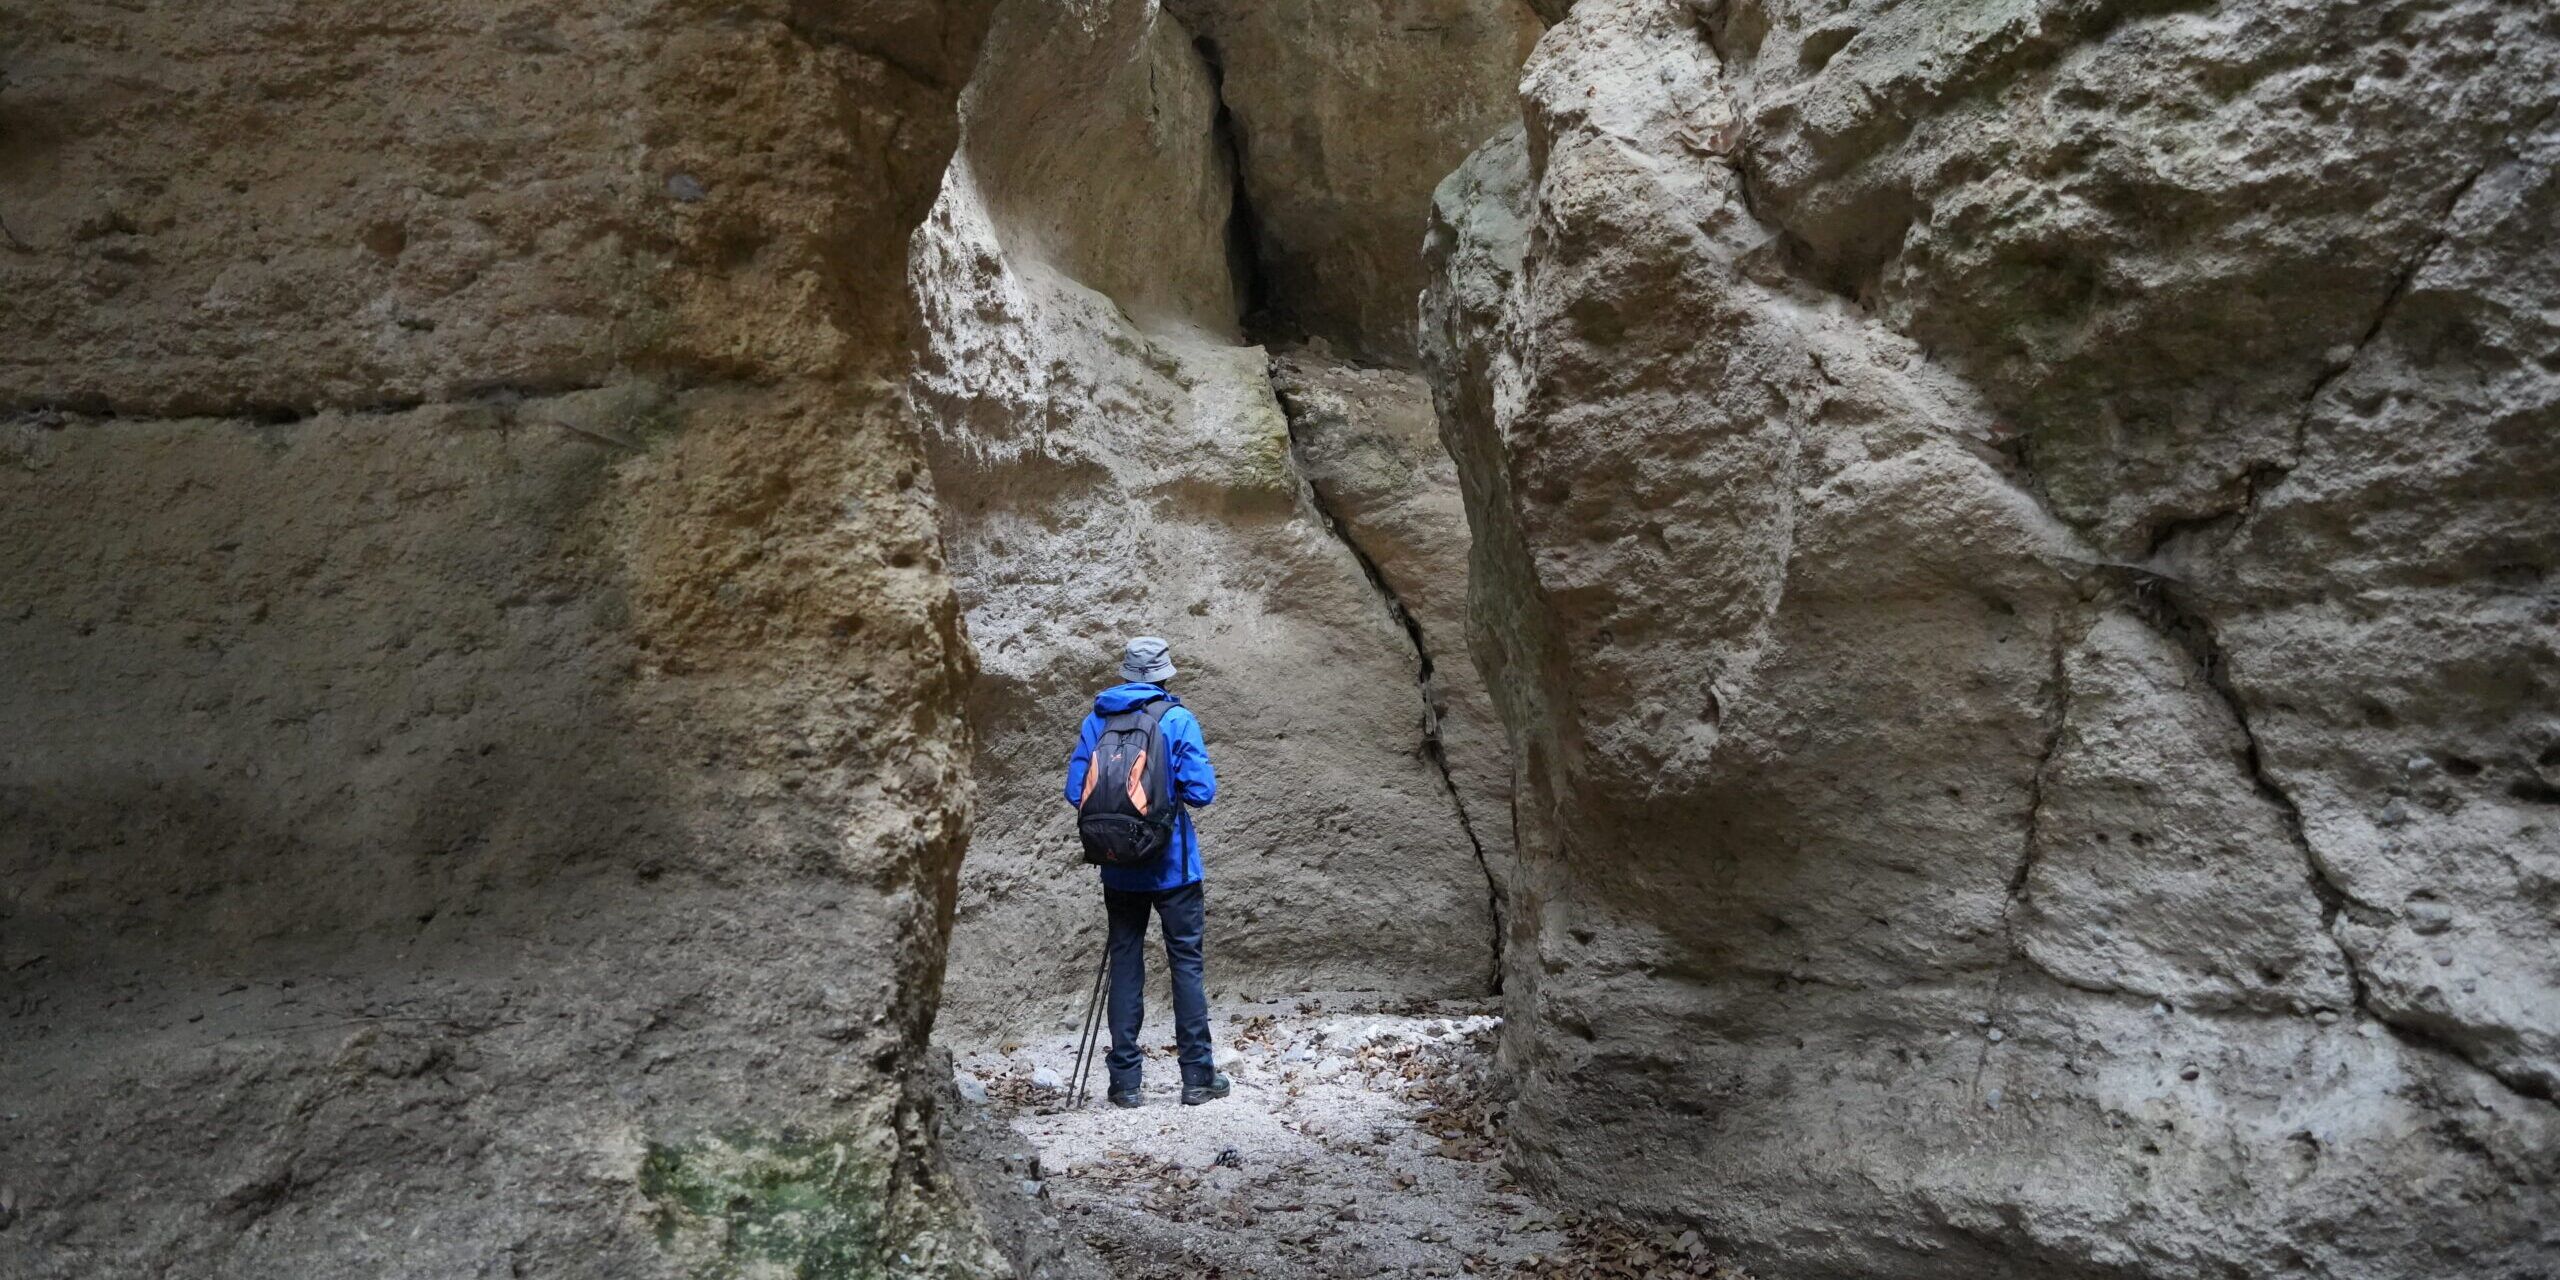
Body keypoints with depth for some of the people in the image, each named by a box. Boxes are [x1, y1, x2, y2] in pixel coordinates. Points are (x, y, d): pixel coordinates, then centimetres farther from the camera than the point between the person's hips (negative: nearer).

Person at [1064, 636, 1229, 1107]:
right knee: (1186, 963, 6)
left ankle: (1125, 1080, 12)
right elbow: (1201, 790, -14)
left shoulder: (1097, 719, 1)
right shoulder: (1178, 719, -9)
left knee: (1125, 964, 10)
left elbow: (1075, 790, 1)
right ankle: (1197, 1076, 9)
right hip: (1173, 865, -3)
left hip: (1119, 868, 3)